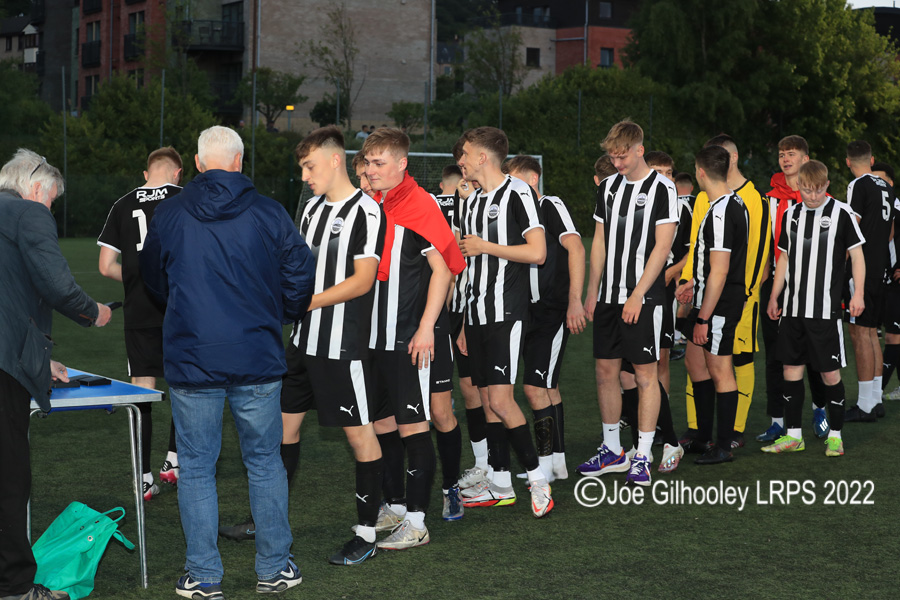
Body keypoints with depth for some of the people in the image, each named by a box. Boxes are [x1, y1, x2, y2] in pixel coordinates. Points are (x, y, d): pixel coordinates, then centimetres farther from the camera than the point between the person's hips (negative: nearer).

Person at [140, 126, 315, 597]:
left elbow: (154, 282, 14)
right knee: (264, 462, 12)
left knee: (196, 467, 7)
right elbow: (300, 275, 1)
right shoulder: (269, 214, -3)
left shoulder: (167, 215, 0)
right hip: (257, 359, 0)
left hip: (191, 359, 0)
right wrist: (286, 315, 23)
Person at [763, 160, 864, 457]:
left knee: (830, 372, -1)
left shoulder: (840, 213, -4)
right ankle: (793, 435, 15)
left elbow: (857, 253, -2)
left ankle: (835, 434, 11)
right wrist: (774, 297, 17)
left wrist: (858, 292, -11)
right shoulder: (791, 215, 10)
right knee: (791, 368, 7)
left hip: (825, 309, -5)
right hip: (793, 308, 5)